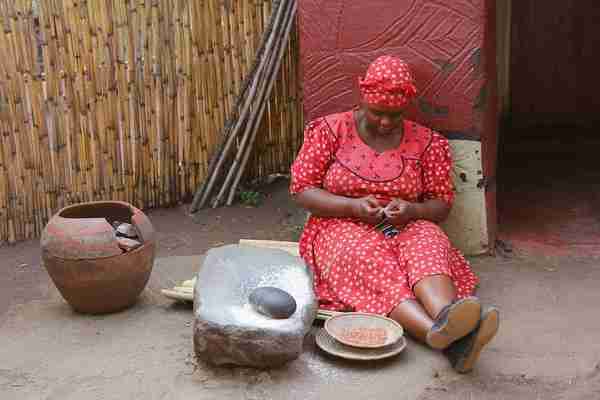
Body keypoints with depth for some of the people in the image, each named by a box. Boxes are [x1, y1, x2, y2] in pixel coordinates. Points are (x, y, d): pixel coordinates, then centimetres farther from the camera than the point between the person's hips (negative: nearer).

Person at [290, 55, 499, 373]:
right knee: (371, 263, -36)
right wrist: (353, 206, -18)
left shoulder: (425, 142, 4)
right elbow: (301, 189, -2)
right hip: (343, 228, -2)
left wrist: (411, 211, -16)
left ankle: (448, 319, -62)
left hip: (407, 227, 2)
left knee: (429, 245, -33)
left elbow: (442, 204, 7)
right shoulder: (330, 130, 0)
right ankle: (449, 336, -58)